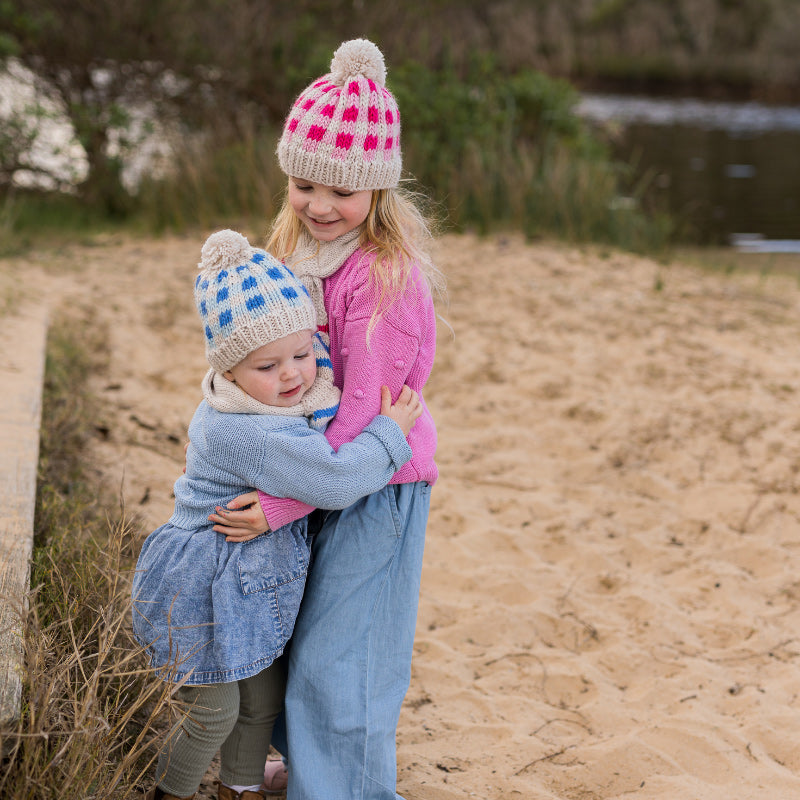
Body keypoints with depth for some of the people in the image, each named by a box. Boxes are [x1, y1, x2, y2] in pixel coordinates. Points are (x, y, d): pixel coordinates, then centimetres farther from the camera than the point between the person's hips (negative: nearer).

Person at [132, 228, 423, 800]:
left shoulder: (289, 397, -5)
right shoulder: (244, 432, -34)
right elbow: (334, 479, -35)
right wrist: (390, 431, -23)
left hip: (252, 589, 9)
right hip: (206, 594, -9)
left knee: (263, 699, 22)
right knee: (214, 714, 7)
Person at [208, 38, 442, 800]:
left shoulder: (386, 273, -25)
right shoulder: (299, 247, 2)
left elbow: (364, 409, -24)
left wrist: (282, 503, -24)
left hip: (375, 482, -8)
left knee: (336, 649, 0)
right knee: (295, 625, 20)